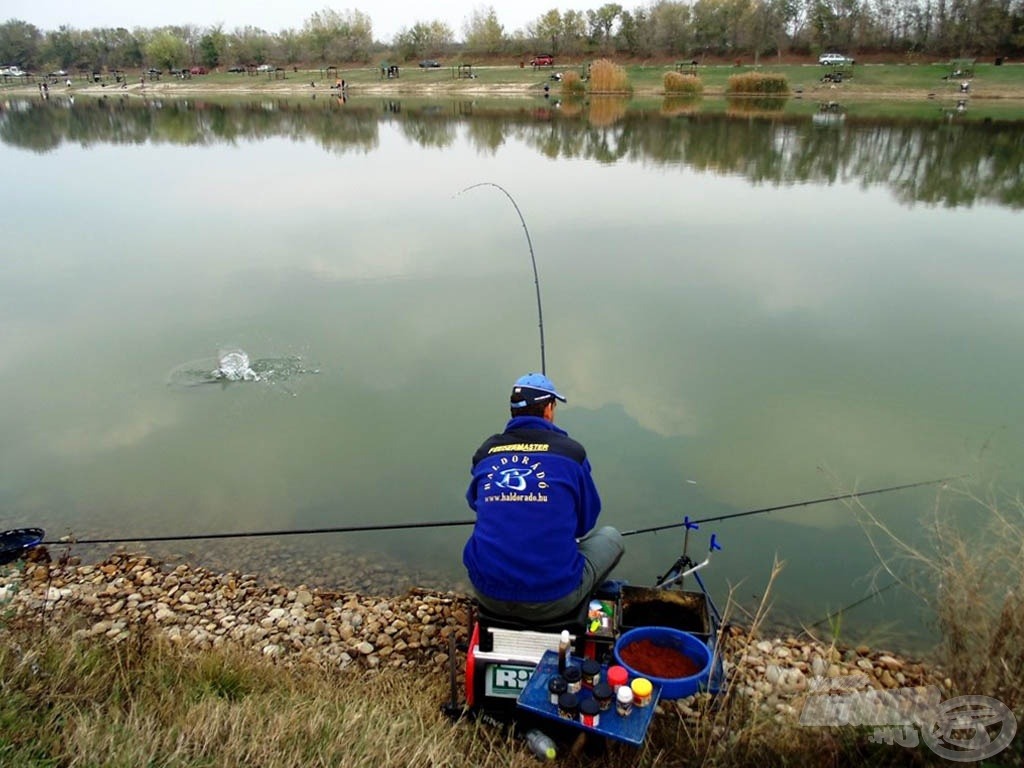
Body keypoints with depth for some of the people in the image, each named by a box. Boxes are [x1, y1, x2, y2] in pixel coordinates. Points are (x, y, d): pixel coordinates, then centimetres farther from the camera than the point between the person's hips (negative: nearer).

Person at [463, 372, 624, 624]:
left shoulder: (485, 452, 3)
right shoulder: (570, 451, -6)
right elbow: (586, 521, 6)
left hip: (487, 595, 4)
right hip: (552, 602, -3)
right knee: (611, 536, 23)